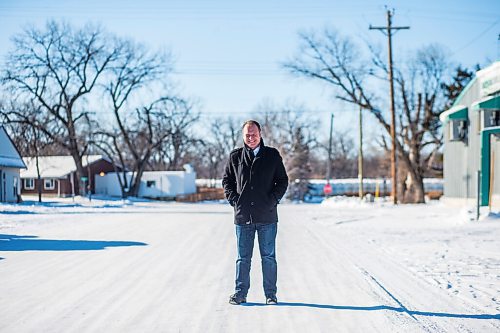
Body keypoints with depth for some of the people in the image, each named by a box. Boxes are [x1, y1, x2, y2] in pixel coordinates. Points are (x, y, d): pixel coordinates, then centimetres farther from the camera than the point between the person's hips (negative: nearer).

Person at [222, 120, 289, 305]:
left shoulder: (272, 155, 5)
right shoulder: (235, 156, 7)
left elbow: (283, 180, 8)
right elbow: (226, 180, 15)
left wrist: (273, 200, -5)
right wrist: (233, 199, 0)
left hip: (267, 216, -1)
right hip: (243, 215, 1)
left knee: (268, 257, 5)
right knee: (243, 257, 6)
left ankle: (270, 294, 13)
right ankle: (240, 293, 13)